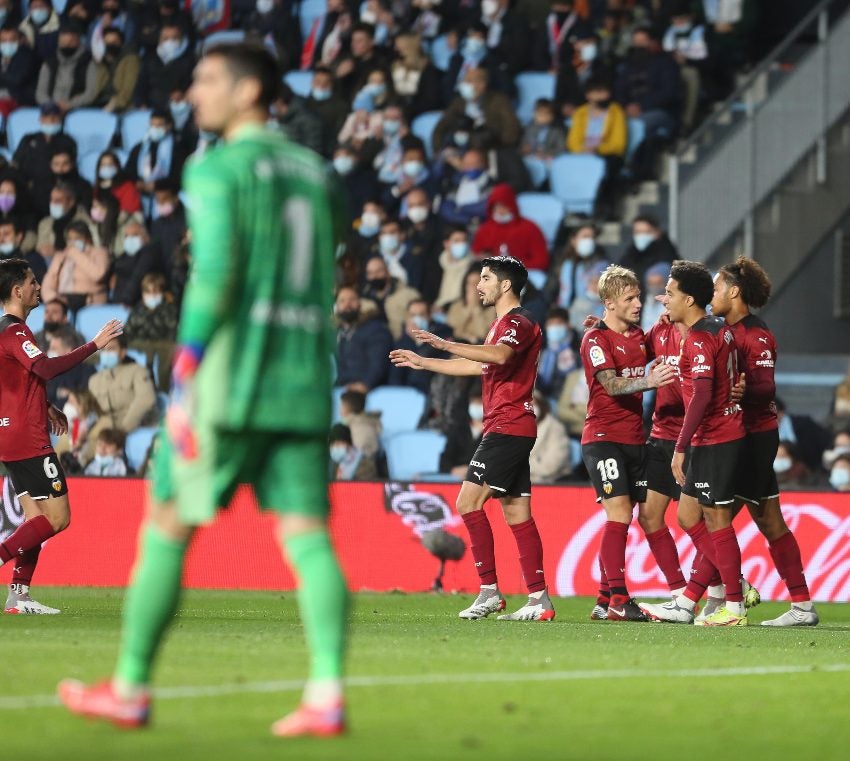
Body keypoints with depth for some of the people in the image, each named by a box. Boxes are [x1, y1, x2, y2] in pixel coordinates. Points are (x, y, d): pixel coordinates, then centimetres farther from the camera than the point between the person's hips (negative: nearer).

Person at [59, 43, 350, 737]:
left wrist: (183, 384, -14)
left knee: (169, 525, 5)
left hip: (231, 375, -6)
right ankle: (327, 696, -14)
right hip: (305, 381, 6)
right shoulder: (315, 173, 17)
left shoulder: (216, 170, -5)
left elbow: (213, 272, -15)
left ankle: (130, 689, 11)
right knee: (306, 534, -1)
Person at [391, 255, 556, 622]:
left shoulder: (517, 323, -11)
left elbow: (500, 355, -33)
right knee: (516, 513, 7)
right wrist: (423, 362, 37)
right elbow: (479, 365, 37)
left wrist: (446, 344, -38)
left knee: (469, 501, -13)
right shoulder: (503, 323, 23)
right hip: (509, 429, 11)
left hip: (508, 427, -11)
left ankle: (489, 591, -14)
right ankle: (539, 599, 5)